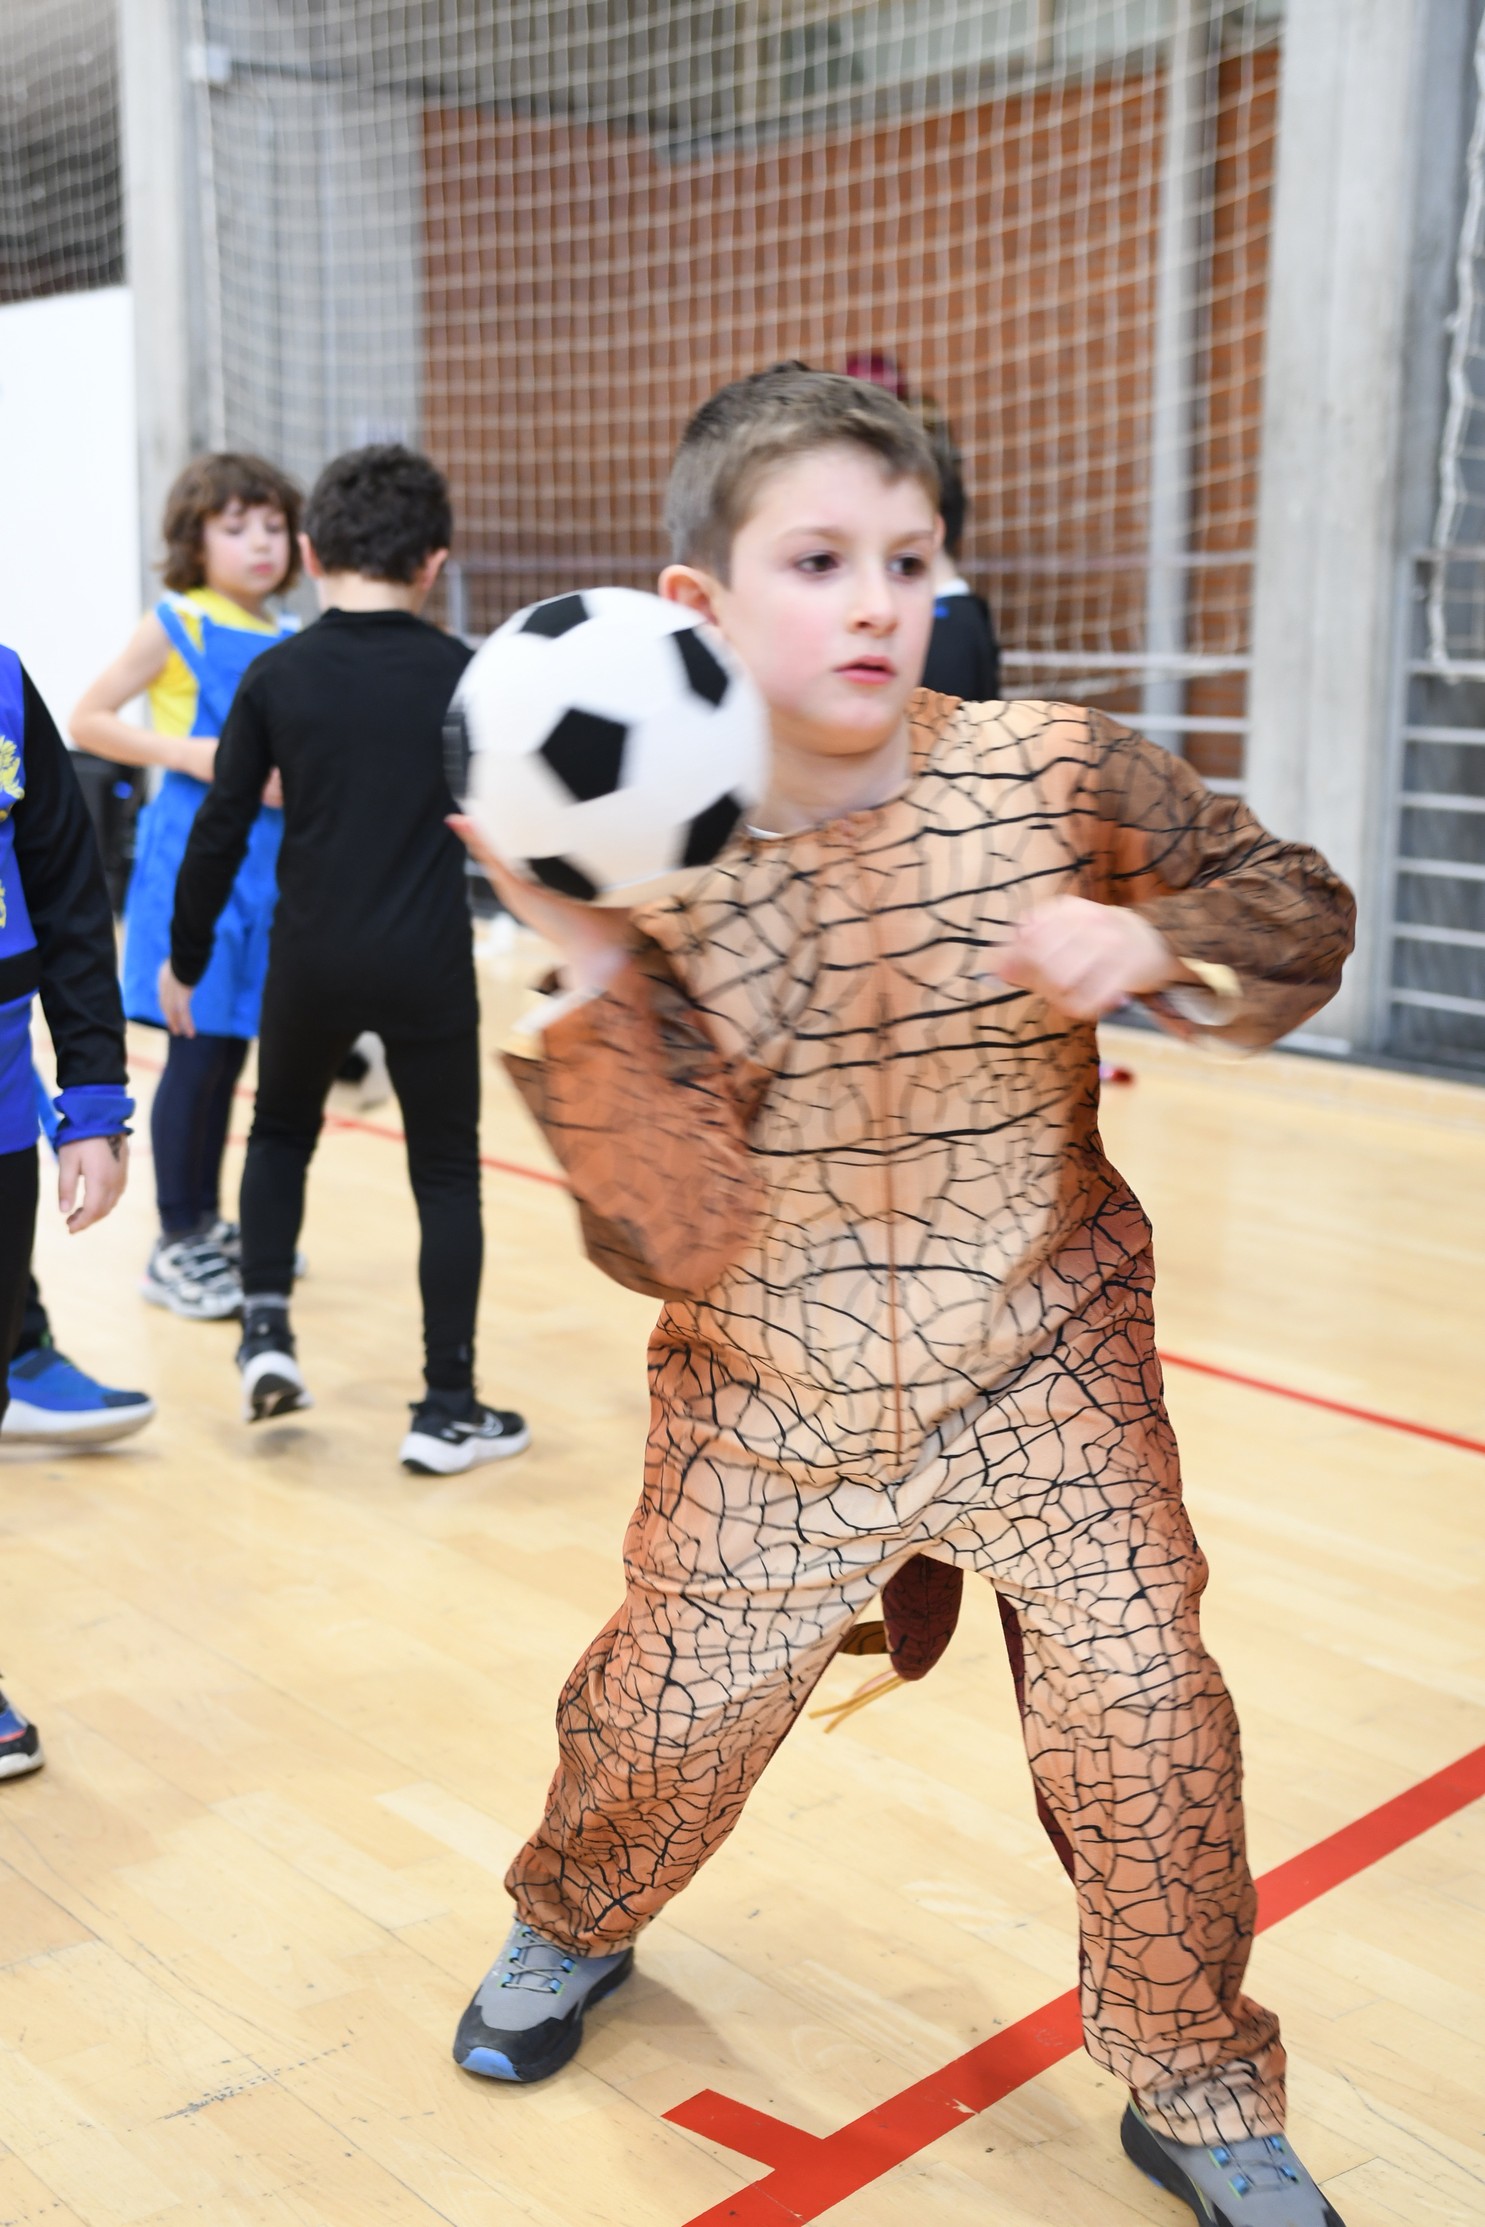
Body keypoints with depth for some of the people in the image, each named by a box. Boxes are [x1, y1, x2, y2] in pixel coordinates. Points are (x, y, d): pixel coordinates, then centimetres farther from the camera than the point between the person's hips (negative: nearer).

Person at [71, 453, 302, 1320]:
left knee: (231, 1049, 12)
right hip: (195, 858, -5)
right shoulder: (176, 624, -3)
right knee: (198, 1050, -3)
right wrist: (185, 752, -15)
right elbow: (89, 720, -3)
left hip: (269, 861, 5)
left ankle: (207, 1223, 26)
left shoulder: (290, 644, 10)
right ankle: (176, 1244, 9)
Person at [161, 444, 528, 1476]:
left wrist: (185, 958, 11)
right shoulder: (461, 674, -4)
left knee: (281, 1133, 26)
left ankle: (266, 1325, 14)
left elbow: (221, 832, 0)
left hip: (312, 964, 1)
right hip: (429, 967, -1)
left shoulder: (276, 676, -1)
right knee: (447, 1176, 9)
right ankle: (449, 1408, 8)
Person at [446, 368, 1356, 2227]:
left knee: (1140, 1718, -5)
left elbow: (1298, 908, -1)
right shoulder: (662, 875, -14)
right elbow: (675, 1244, -20)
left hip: (1040, 1376, 0)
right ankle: (574, 1929, 49)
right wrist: (588, 974, -31)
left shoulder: (1053, 775, -12)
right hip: (767, 1407, 0)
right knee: (664, 1710, 13)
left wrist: (1152, 941, -23)